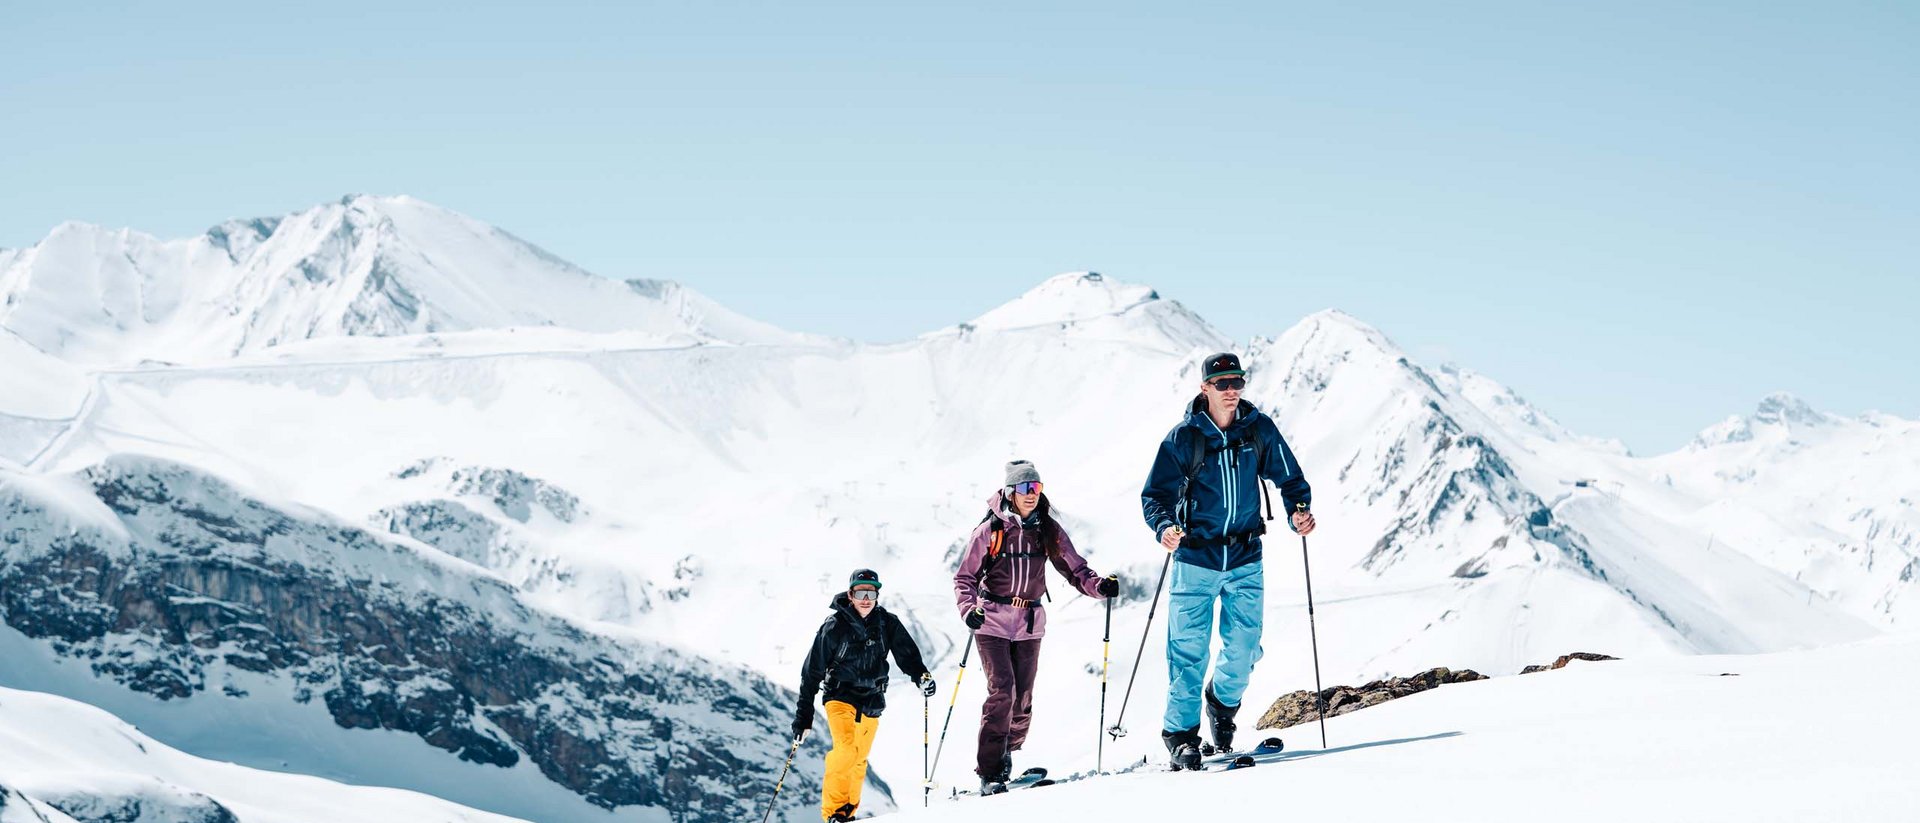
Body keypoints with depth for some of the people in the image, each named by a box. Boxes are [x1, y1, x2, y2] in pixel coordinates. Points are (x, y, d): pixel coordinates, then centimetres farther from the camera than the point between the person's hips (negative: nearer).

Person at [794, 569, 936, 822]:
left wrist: (921, 676, -29)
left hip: (872, 700, 4)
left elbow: (906, 653, -6)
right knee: (846, 750, -23)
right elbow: (812, 671, -6)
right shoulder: (834, 627, -11)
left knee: (859, 761, 12)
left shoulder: (887, 623, -3)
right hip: (840, 695, -4)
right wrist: (804, 713, -7)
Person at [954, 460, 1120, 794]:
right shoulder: (989, 531, -6)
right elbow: (965, 578, -3)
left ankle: (1005, 756, 25)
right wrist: (969, 609, -21)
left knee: (1023, 699, 4)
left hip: (1030, 624, 4)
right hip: (992, 623, -3)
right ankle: (989, 772, -11)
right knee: (1001, 691, -15)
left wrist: (1099, 585, -17)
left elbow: (1074, 568, 2)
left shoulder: (1048, 531, 3)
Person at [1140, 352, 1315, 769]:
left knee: (1243, 648, 1)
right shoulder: (1184, 437, -6)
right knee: (1189, 649, -4)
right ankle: (1181, 733, 8)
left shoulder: (1259, 430, 1)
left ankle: (1223, 703, 31)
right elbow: (1156, 494, -5)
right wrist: (1164, 526, -25)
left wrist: (1299, 510, -13)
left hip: (1245, 560, 2)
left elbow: (1289, 477, 7)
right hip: (1196, 557, -2)